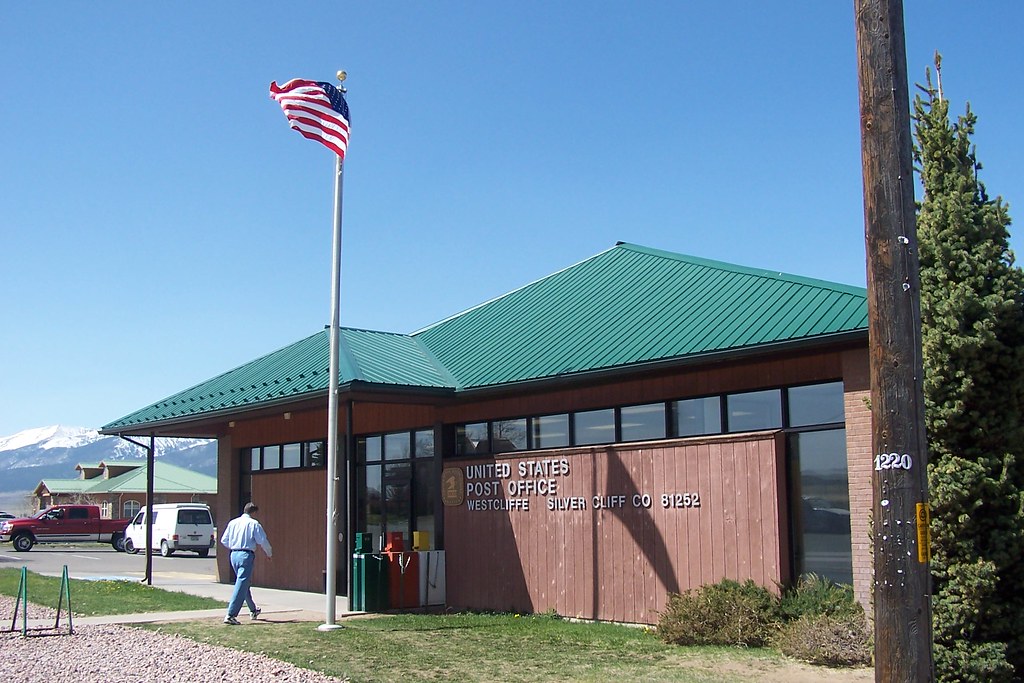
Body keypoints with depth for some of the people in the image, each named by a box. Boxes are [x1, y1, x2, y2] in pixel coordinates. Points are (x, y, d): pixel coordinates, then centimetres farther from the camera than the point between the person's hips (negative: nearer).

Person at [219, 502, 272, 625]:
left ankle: (253, 610, 37)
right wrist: (269, 553, 12)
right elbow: (263, 541, -6)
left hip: (234, 555, 7)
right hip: (246, 555, -7)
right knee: (241, 586, -7)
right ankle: (230, 615, -14)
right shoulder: (254, 524, -6)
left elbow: (224, 541, 13)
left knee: (245, 584, 21)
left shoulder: (233, 522, 9)